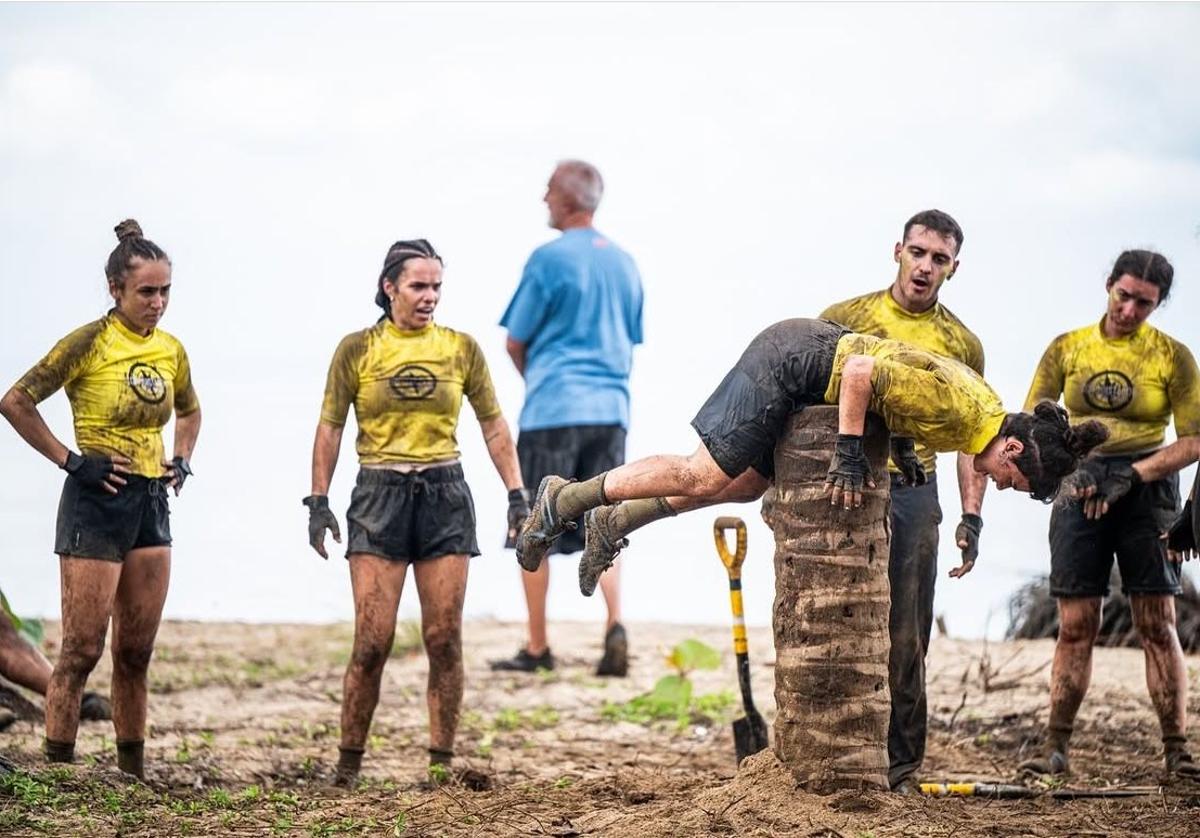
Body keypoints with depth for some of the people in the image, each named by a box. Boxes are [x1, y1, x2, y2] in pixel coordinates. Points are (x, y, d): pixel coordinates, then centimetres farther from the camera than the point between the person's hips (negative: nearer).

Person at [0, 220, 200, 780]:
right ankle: (58, 769, -1)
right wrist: (70, 461, -13)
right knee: (82, 649, -6)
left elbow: (190, 412, 28)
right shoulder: (89, 343, -11)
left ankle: (134, 770, 16)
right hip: (97, 501, -6)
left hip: (151, 503, 6)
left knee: (136, 651, 9)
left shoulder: (171, 350, 8)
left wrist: (182, 461, 11)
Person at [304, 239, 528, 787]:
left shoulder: (461, 348, 6)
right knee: (372, 642, -7)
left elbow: (493, 426, 12)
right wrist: (318, 501, -1)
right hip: (380, 495, -2)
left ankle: (442, 763, 8)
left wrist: (517, 495, 6)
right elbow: (330, 428, 6)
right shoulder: (357, 350, 2)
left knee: (445, 640, 0)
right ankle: (348, 766, 4)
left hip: (445, 494, 2)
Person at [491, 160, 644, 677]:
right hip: (611, 408, 5)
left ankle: (537, 648, 8)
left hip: (552, 408, -5)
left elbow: (515, 343, -2)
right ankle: (615, 626, -12)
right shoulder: (624, 263, 11)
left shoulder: (549, 260, -8)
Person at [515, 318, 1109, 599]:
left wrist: (902, 445, 9)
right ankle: (566, 499, -1)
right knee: (706, 475, -10)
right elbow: (861, 368, -31)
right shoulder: (957, 407, -27)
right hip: (792, 360, -9)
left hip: (808, 351, 9)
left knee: (745, 485, 14)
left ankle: (614, 522, 22)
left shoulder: (986, 407, 3)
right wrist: (849, 455, -27)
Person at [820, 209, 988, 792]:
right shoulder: (845, 318, 5)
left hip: (913, 494, 1)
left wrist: (971, 516, 2)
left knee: (905, 641, 1)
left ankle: (900, 766, 8)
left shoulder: (962, 344, 10)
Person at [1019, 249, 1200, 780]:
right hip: (1079, 484, 1)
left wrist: (1132, 475, -14)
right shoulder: (1067, 349, 6)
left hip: (1147, 485, -1)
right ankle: (1055, 748, 0)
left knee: (1158, 624, -5)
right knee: (1076, 624, -2)